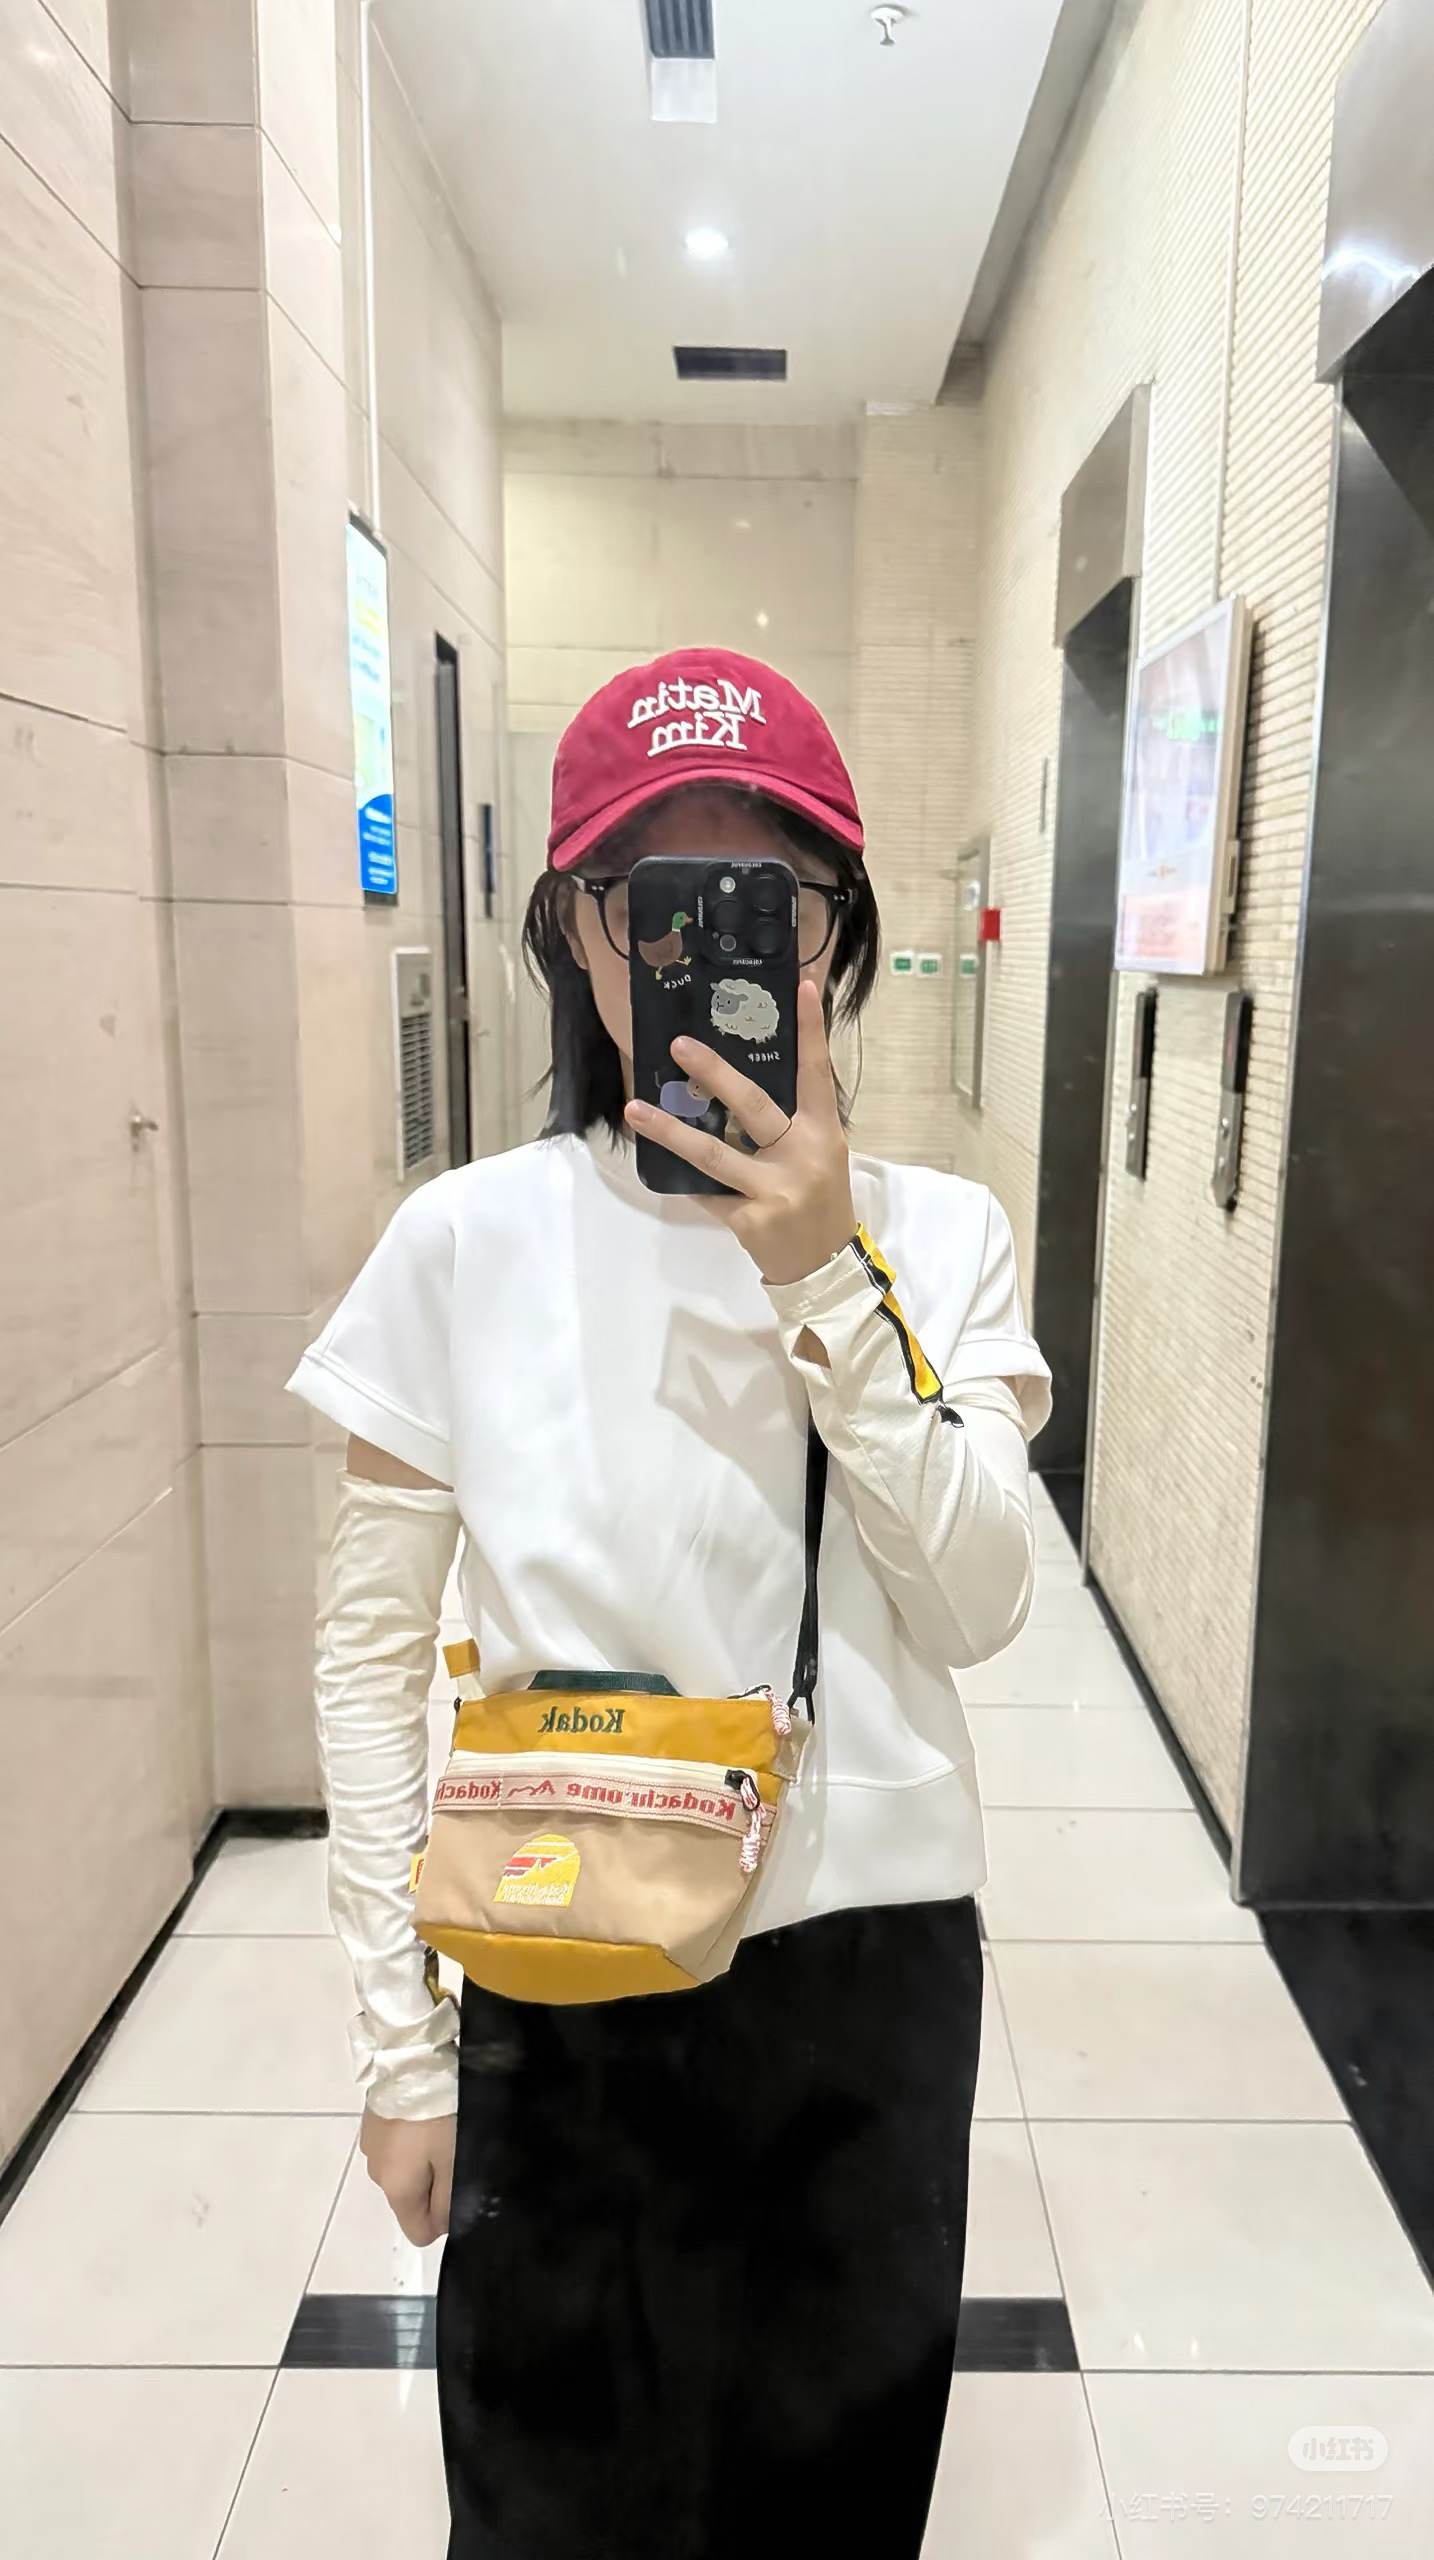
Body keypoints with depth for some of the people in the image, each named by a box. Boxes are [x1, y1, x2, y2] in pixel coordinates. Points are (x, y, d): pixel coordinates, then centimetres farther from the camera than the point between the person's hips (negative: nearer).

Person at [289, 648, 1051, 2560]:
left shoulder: (939, 1236, -6)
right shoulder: (467, 1243, -10)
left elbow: (979, 1602, -13)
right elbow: (372, 1653, -5)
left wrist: (824, 1278, -23)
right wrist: (401, 2038, -2)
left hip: (871, 1959, 2)